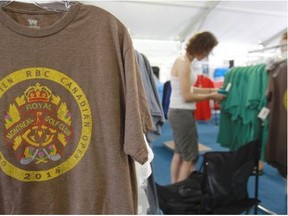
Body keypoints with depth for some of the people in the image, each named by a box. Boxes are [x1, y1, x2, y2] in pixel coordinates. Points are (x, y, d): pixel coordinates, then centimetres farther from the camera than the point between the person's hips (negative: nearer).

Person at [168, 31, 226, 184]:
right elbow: (187, 96, -21)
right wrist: (210, 96, -11)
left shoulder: (183, 60, 10)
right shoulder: (184, 63, -19)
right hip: (182, 113, -10)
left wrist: (208, 90, 8)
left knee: (179, 153, 18)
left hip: (177, 112, 10)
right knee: (190, 158, 1)